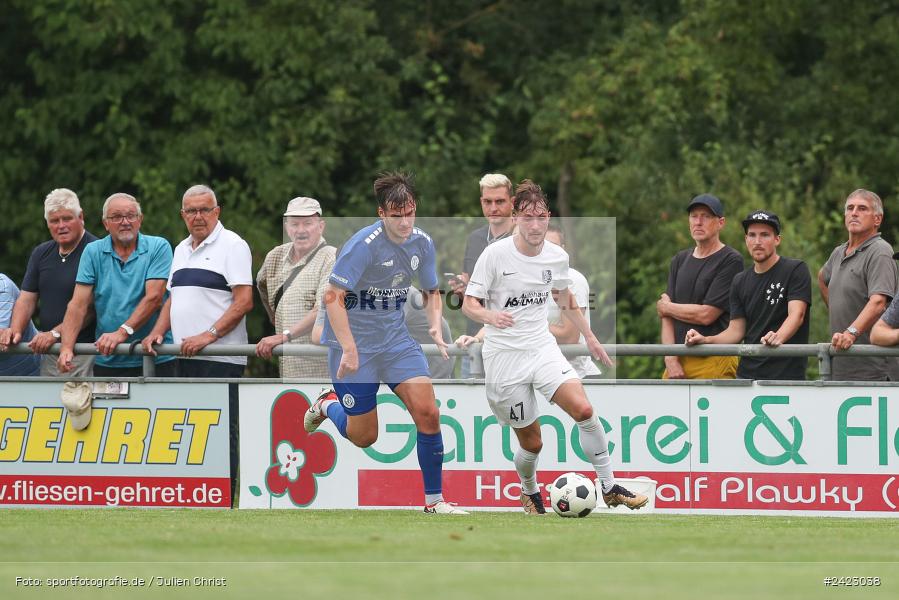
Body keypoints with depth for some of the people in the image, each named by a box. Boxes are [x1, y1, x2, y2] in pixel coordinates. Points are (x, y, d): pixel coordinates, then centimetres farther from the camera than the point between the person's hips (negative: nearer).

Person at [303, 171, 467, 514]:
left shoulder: (422, 243, -3)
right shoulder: (364, 244, -23)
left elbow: (432, 292, 14)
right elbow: (333, 297, -24)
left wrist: (435, 326, -6)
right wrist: (349, 350, -30)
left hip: (395, 338, 5)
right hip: (355, 341, -5)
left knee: (428, 413, -11)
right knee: (363, 437, 3)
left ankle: (434, 500, 0)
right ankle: (329, 405, 37)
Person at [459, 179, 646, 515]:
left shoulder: (557, 258, 1)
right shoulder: (495, 254, -11)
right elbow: (469, 304, -9)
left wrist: (589, 337, 25)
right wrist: (490, 316, -31)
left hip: (542, 348, 3)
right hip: (504, 357, -3)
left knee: (583, 409, -21)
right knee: (531, 443, 0)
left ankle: (609, 488, -9)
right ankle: (529, 492, 33)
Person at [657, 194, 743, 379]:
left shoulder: (731, 261, -3)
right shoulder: (679, 261, 18)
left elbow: (706, 314, -10)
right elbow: (667, 316, 12)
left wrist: (667, 307, 7)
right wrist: (671, 359, -2)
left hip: (714, 362, -6)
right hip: (678, 361, 6)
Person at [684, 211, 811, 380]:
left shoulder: (796, 270, -2)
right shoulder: (740, 282, 15)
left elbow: (797, 314, -15)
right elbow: (736, 330, 13)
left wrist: (778, 337, -35)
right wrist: (705, 340, -6)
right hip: (747, 372, 5)